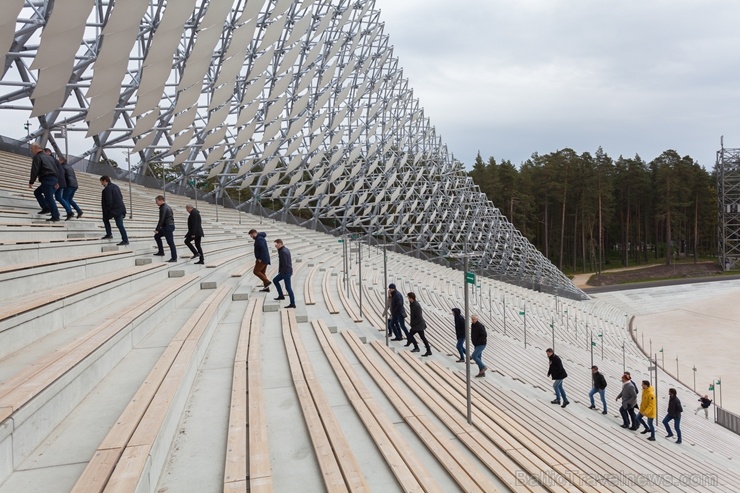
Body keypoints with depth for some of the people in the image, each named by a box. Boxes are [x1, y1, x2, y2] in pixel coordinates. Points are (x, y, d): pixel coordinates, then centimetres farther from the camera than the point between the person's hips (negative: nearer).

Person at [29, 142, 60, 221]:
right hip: (54, 179, 9)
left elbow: (34, 170, -11)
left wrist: (31, 182, -6)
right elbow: (56, 169, 24)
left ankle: (55, 216, -9)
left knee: (49, 197, -8)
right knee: (37, 192, 21)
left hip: (46, 179, -9)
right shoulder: (49, 157, 23)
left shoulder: (37, 157, -3)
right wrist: (57, 182, 26)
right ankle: (46, 208, 11)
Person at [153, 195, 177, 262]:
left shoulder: (163, 208, -14)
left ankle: (174, 258, -4)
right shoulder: (168, 207, 16)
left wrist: (157, 229, -18)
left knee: (170, 242, -7)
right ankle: (161, 252, 17)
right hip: (170, 226, 11)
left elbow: (161, 219, -20)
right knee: (157, 236, 18)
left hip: (168, 227, -11)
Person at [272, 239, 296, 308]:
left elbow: (284, 264, -22)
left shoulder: (282, 252, -20)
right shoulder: (286, 249, 11)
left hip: (286, 272, -10)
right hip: (288, 271, 10)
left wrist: (281, 272, -12)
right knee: (275, 280, 20)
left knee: (288, 288, -6)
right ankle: (281, 295, 21)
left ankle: (292, 304, -2)